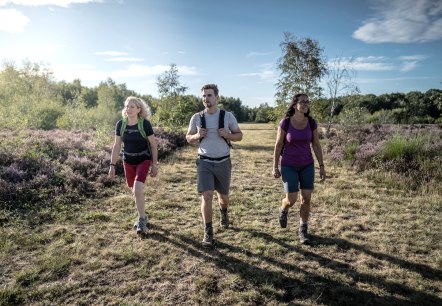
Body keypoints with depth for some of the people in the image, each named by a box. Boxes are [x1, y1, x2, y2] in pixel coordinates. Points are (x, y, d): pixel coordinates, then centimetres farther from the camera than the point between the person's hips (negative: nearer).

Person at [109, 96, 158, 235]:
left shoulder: (145, 124, -16)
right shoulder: (120, 124, -7)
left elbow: (153, 145, -8)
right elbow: (117, 146, 1)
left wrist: (155, 164, -7)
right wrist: (112, 165, -2)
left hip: (143, 160, -4)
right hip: (128, 162, 4)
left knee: (138, 189, -18)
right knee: (135, 191, 15)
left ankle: (142, 219, 2)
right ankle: (142, 216, 38)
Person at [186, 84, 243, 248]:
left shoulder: (228, 116, -4)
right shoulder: (197, 117, -2)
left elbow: (239, 135, 4)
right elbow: (188, 137, 9)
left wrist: (227, 135, -17)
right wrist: (197, 136, -13)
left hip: (223, 162, 1)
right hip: (204, 162, -1)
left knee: (223, 195, 18)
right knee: (206, 196, -12)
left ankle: (224, 213, 52)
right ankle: (208, 233, 0)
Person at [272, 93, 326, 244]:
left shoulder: (311, 123, -4)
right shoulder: (285, 123, -13)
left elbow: (316, 145, 1)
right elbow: (278, 145, -6)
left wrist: (322, 166, -4)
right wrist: (275, 167, -4)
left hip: (307, 165, 3)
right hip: (289, 166, -2)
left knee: (306, 199, -1)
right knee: (291, 200, -6)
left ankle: (303, 230, 18)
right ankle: (283, 209, 32)